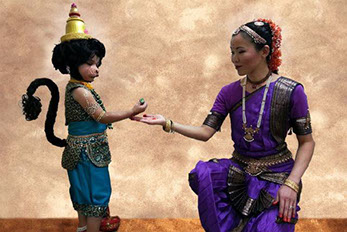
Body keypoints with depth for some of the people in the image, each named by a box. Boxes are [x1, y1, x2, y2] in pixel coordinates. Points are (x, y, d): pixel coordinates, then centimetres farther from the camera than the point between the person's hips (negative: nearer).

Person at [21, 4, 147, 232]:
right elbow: (102, 116, -21)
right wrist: (131, 112, -20)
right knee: (96, 193, -1)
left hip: (82, 149, 10)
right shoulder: (80, 90, -21)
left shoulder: (77, 86, 9)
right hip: (88, 149, -10)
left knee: (85, 191, 21)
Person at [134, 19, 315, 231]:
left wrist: (291, 184, -19)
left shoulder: (291, 91, -12)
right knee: (203, 173, -22)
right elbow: (206, 132, -3)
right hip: (238, 172, 3)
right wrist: (167, 123, -14)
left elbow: (307, 142, -7)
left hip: (276, 178, -3)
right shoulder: (230, 92, 0)